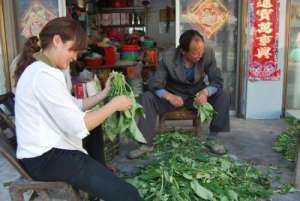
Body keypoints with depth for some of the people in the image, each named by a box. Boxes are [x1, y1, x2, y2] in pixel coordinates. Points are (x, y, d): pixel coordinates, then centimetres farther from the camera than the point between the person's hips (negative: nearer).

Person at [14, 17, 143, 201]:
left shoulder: (40, 69, 11)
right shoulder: (44, 75, -23)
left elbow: (74, 107, 11)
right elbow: (78, 125, -26)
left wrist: (104, 94, 4)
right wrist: (114, 105, -15)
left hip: (47, 149, 11)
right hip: (46, 158, -11)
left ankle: (100, 173, 44)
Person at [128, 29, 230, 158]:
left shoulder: (208, 54, -18)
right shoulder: (168, 58, -22)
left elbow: (217, 81, -16)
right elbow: (154, 84, -20)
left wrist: (205, 92, -38)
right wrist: (169, 96, -40)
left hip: (197, 94, 1)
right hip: (174, 95, -1)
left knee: (223, 97, -23)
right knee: (146, 98, -24)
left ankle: (212, 138, -7)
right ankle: (147, 143, -17)